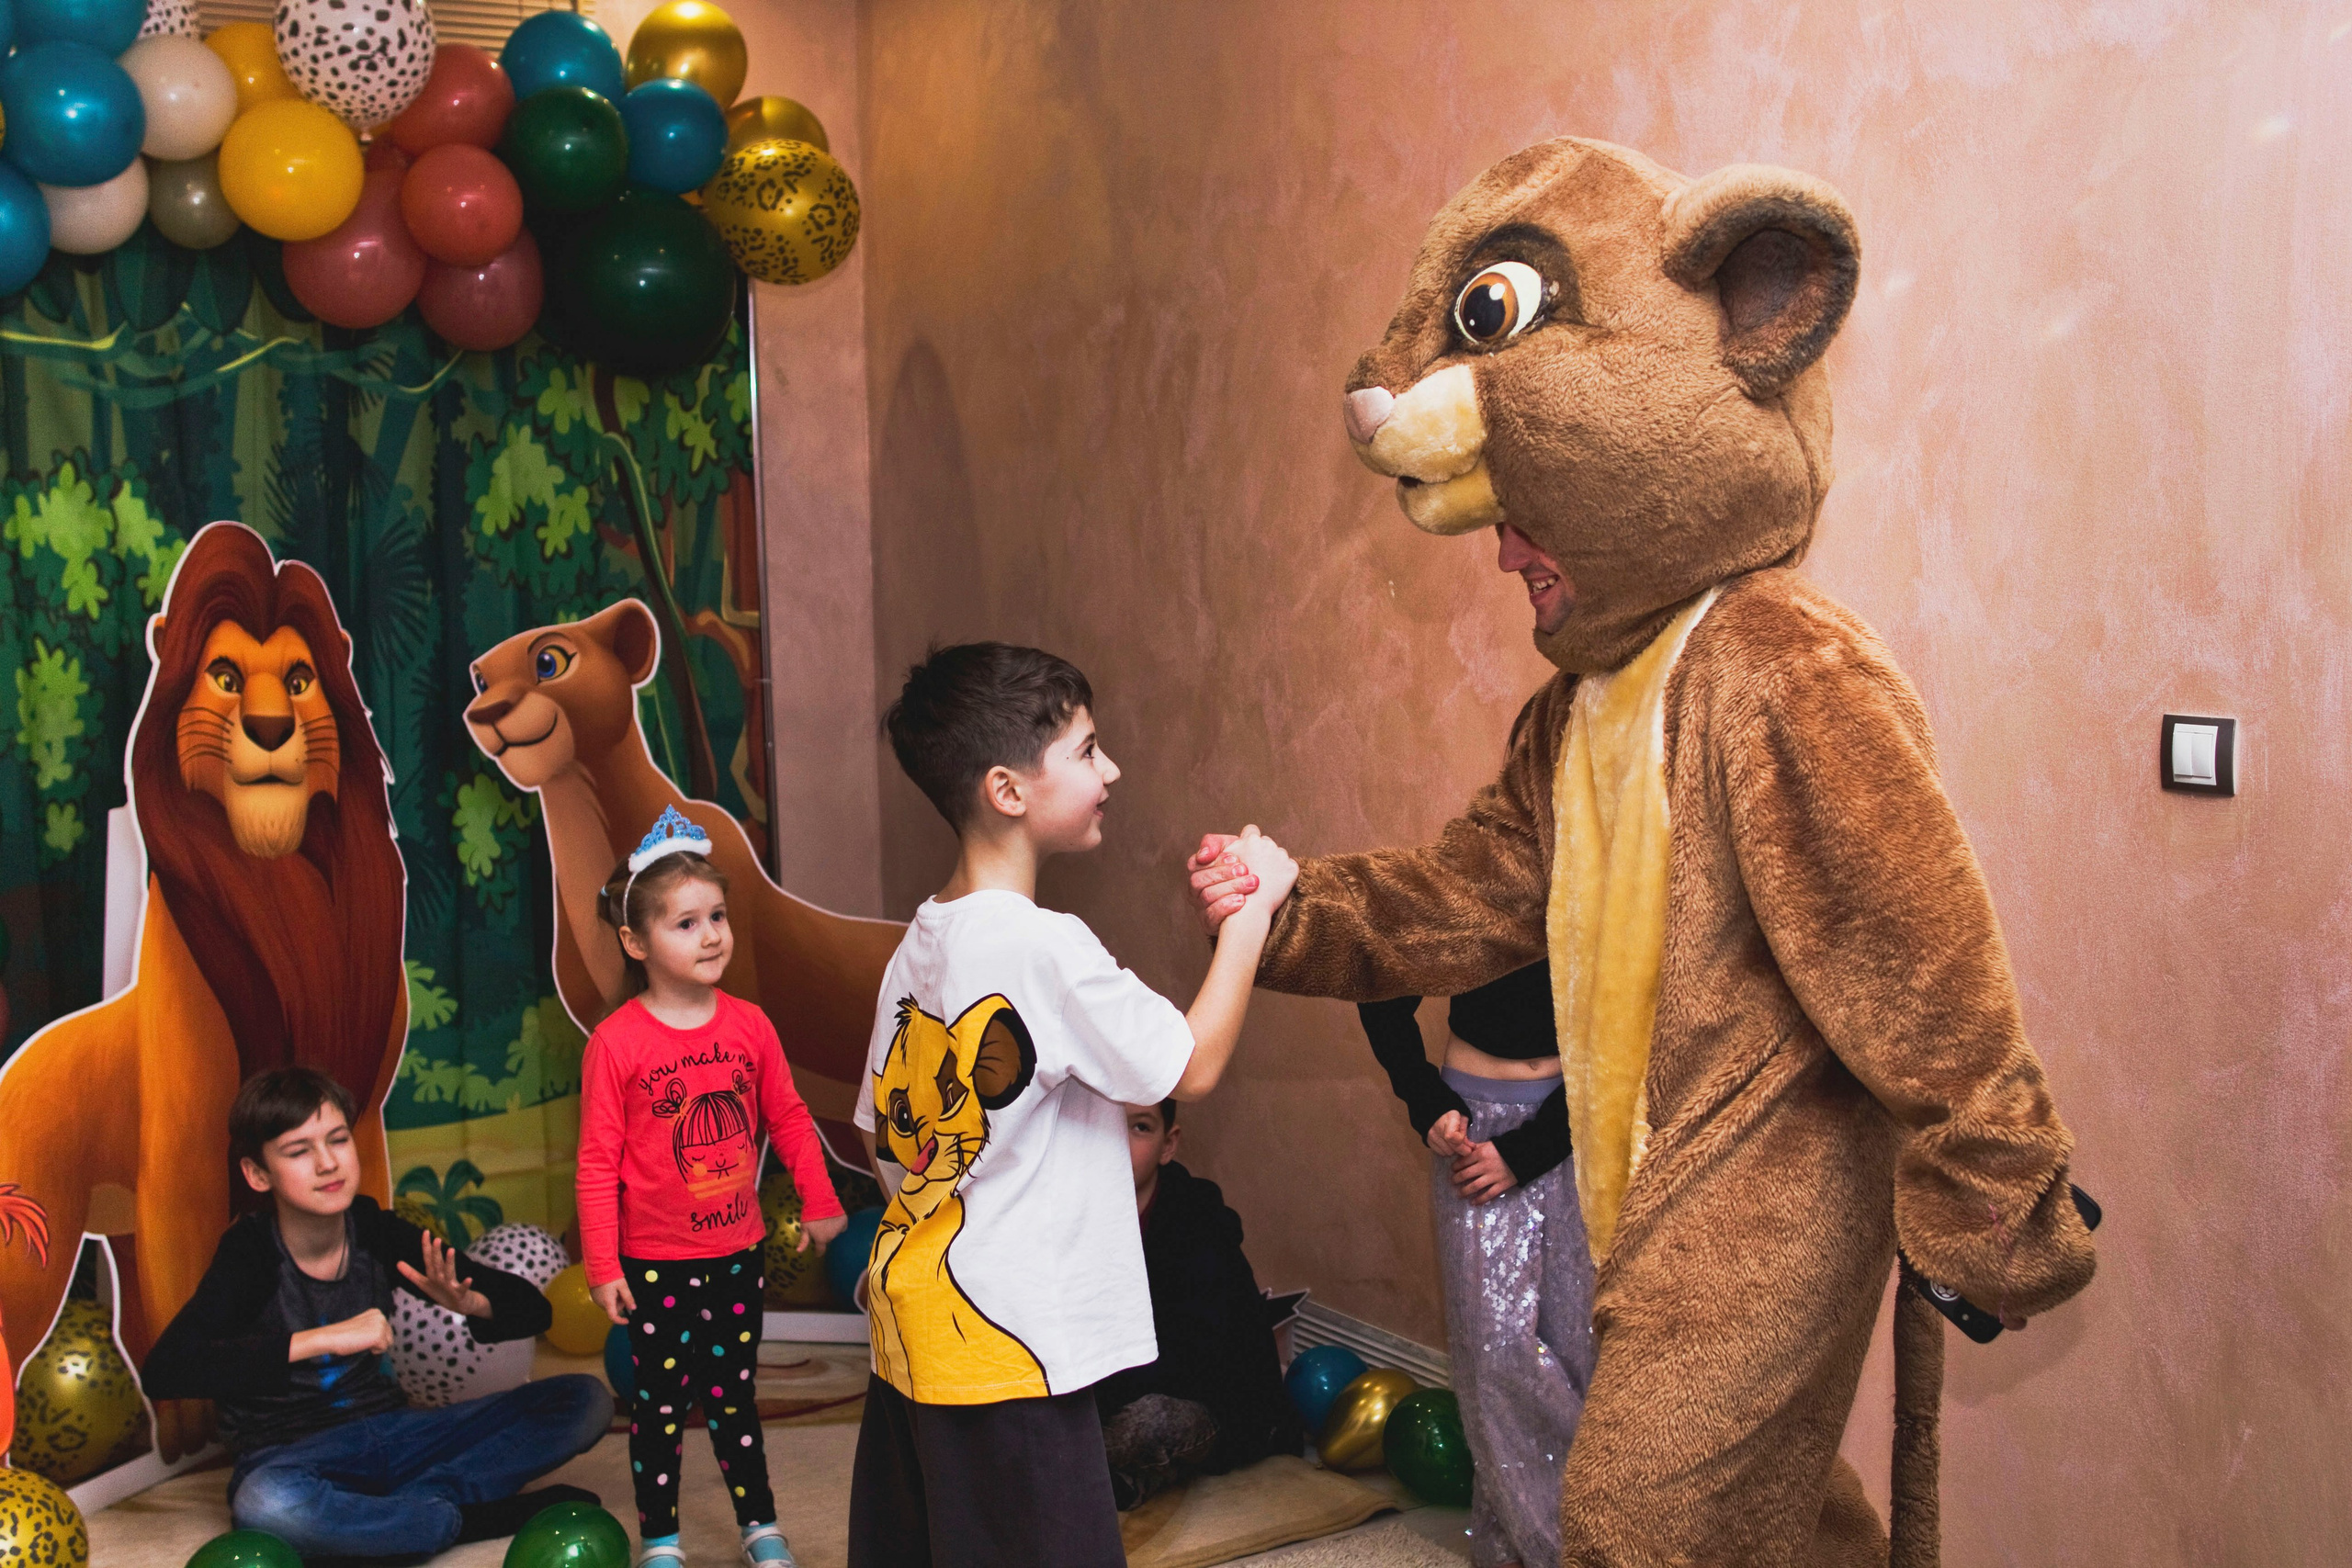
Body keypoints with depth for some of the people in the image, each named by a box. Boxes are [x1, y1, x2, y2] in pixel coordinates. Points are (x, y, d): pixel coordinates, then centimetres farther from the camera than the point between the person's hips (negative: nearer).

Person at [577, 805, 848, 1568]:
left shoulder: (749, 1024, -3)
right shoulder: (616, 1041, -15)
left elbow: (787, 1117, 8)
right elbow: (598, 1160, -12)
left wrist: (820, 1202, 8)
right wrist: (602, 1265, -11)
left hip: (737, 1250, 3)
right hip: (655, 1261, -3)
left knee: (735, 1396, 16)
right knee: (661, 1403, 9)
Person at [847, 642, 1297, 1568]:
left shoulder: (916, 952, 7)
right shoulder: (1043, 946, -19)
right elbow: (1192, 1066, -14)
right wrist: (1252, 908, -5)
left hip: (911, 1326, 9)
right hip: (1004, 1351, -9)